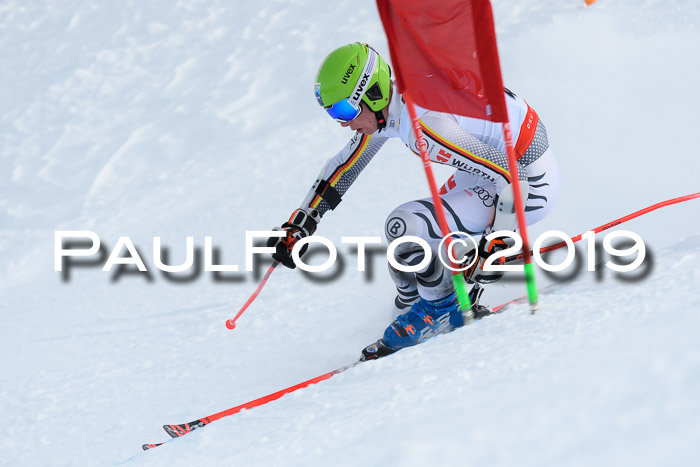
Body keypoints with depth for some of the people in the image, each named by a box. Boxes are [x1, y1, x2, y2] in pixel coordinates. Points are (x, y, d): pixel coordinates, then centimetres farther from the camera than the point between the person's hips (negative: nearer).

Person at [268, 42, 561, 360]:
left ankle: (443, 310, 2)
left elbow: (512, 178, -31)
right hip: (494, 163, 9)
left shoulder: (425, 125, -33)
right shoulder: (383, 103, -5)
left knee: (403, 226, -21)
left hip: (530, 185, -9)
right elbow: (346, 164, 11)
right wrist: (298, 225, 10)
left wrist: (493, 248, -25)